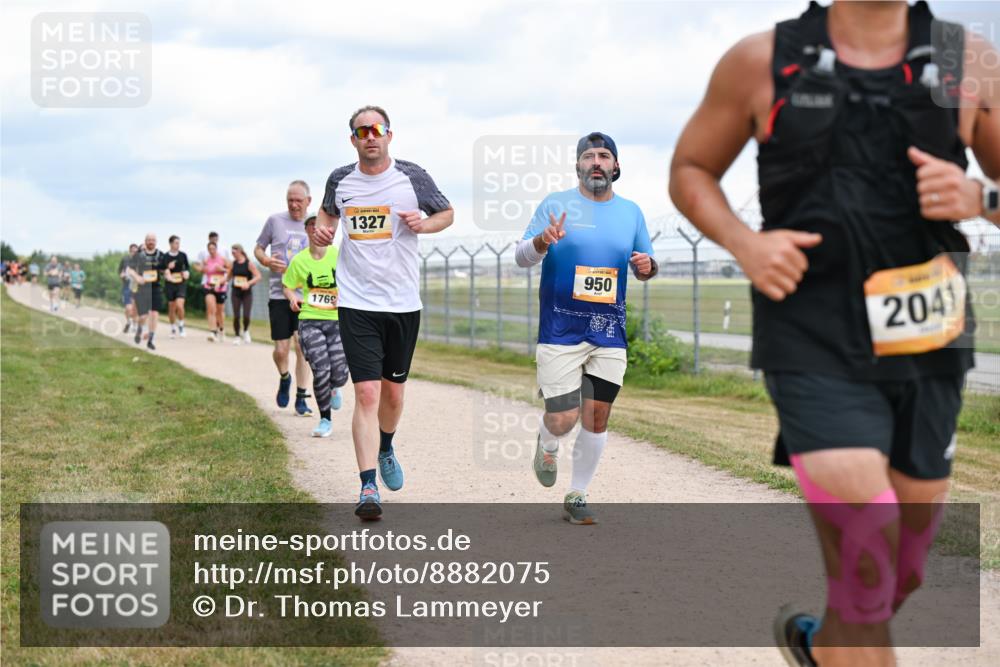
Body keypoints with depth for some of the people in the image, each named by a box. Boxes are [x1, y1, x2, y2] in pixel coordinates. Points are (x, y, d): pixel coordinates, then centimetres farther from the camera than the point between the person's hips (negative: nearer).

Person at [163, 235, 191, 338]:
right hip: (170, 284, 0)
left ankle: (181, 325, 3)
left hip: (181, 284, 0)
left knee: (179, 305, -17)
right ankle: (173, 329, 24)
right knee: (171, 307, 8)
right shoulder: (165, 256, -3)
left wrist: (187, 272, -6)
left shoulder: (183, 255, 3)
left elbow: (187, 266, 14)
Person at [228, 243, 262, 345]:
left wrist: (248, 283, -24)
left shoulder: (249, 264, -7)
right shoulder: (233, 264, 6)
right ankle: (237, 336, 12)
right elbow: (229, 276, 18)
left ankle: (246, 331, 19)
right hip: (236, 292, 3)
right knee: (236, 316, -3)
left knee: (246, 315, -10)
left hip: (247, 293, -3)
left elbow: (258, 276, -11)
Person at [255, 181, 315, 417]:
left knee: (302, 346, -5)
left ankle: (301, 398, 3)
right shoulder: (275, 220, 4)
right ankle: (284, 378, 31)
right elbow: (258, 248, 13)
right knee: (281, 349, -1)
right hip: (279, 294, 0)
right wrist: (266, 261, -9)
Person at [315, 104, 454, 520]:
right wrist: (323, 231, -1)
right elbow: (328, 212, 22)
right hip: (357, 303, -1)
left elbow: (447, 213, 11)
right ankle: (368, 487, -11)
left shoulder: (412, 178, -2)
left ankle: (385, 449, 45)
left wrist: (425, 224, -10)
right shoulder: (339, 181, 2)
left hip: (403, 302, 1)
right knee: (366, 393, -12)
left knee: (393, 392, 14)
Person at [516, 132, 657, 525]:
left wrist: (647, 267, -5)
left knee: (596, 419, 2)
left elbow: (643, 267, 19)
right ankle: (547, 444, 28)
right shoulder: (556, 205, 0)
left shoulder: (631, 212, 11)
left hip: (609, 333, 3)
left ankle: (577, 497, 17)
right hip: (560, 331, -3)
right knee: (563, 421, -8)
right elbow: (521, 258, -3)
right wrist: (543, 241, -25)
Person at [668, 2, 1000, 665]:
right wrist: (744, 243, -9)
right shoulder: (761, 61, -1)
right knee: (865, 571, -15)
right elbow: (690, 171, 10)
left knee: (902, 573, 16)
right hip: (816, 353, -3)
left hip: (925, 348, 4)